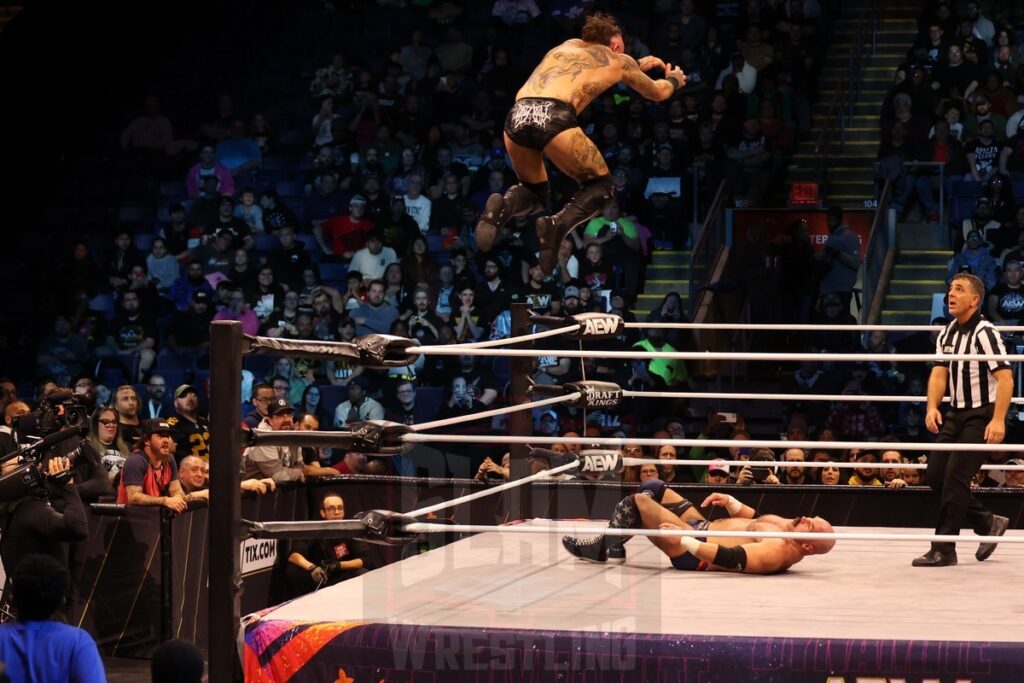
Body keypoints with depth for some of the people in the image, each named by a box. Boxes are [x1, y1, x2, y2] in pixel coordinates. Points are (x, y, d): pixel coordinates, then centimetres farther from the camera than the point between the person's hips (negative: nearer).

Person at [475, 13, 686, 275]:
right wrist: (673, 79, 66)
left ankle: (505, 206, -9)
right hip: (553, 117, -5)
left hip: (517, 115, 5)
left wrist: (638, 65, 74)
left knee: (535, 192, 28)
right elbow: (659, 93, 43)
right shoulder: (618, 60, 25)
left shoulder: (568, 45, 36)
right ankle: (558, 225, -13)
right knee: (601, 185, 18)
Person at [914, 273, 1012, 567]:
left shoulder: (984, 333, -15)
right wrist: (932, 407, -10)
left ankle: (944, 550, -6)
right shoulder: (947, 334, 10)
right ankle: (989, 524, 20)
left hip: (982, 416, -8)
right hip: (956, 413, 8)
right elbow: (939, 373, 7)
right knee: (935, 475, 4)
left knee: (955, 477, -13)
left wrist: (998, 421, -28)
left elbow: (1005, 377, -21)